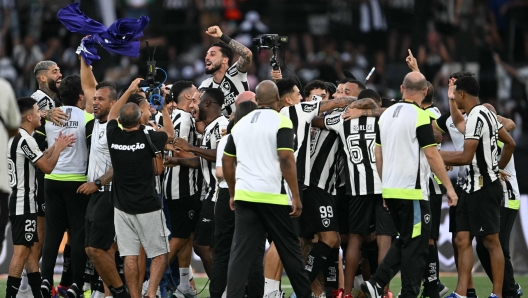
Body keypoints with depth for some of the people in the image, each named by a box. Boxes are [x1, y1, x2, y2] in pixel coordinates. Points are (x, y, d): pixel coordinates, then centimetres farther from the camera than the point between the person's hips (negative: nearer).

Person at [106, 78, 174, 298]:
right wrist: (163, 107, 20)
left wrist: (129, 91, 26)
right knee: (160, 254, 6)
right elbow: (170, 134, 11)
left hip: (122, 206, 3)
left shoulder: (114, 136, -5)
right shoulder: (147, 138, -12)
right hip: (148, 206, -3)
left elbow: (112, 115, 19)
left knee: (130, 256, 4)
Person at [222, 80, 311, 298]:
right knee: (289, 248, 9)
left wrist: (233, 194, 26)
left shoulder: (241, 124, 12)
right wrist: (296, 196, -12)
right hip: (272, 197, -4)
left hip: (244, 196, 4)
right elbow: (286, 159, -15)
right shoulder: (281, 122, -6)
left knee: (240, 253, 1)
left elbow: (227, 161, 17)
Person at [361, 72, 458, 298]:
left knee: (405, 241, 18)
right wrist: (449, 187, -7)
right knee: (415, 246, -1)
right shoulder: (420, 116, -11)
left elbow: (378, 154, 14)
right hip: (412, 191, -7)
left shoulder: (387, 114, 10)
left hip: (390, 191, 7)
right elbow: (431, 155, -13)